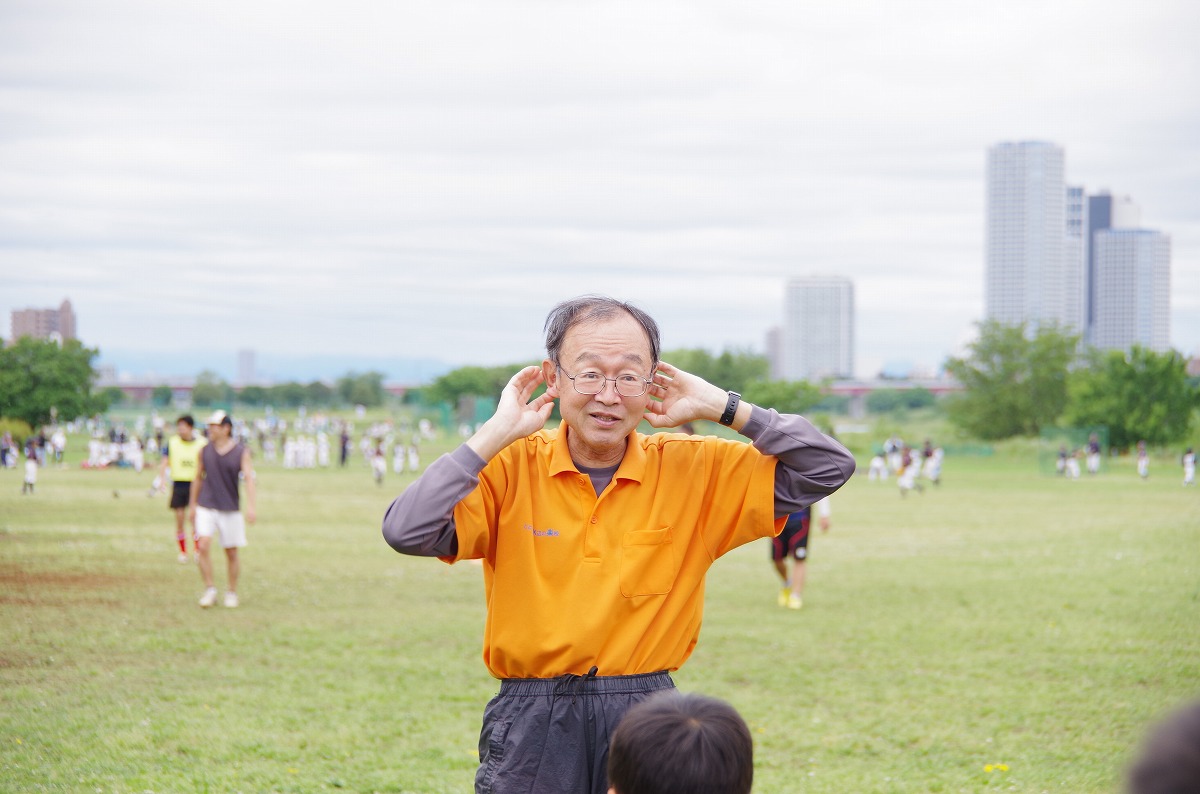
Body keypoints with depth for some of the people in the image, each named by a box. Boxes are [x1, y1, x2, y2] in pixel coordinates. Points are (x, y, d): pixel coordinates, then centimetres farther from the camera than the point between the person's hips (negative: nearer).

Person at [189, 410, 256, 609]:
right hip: (206, 508, 1)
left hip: (230, 509, -1)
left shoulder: (241, 452, -4)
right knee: (203, 546, -16)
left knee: (231, 553, 4)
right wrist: (193, 505, 16)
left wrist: (250, 506, -25)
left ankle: (232, 592, 20)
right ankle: (210, 590, -7)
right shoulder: (205, 451, 4)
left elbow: (249, 478, -13)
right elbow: (198, 478, 14)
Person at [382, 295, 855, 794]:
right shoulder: (512, 468, -4)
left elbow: (827, 467, 0)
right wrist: (499, 432, -15)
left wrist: (720, 407, -6)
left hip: (647, 718, 1)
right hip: (532, 727, -1)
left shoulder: (693, 470, 0)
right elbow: (406, 532, -18)